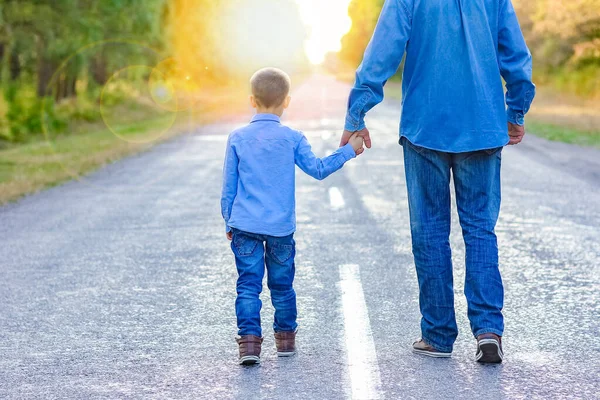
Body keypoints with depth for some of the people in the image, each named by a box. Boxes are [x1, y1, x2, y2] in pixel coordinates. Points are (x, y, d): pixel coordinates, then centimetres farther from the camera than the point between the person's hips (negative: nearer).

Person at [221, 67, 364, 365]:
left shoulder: (237, 139, 1)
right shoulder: (292, 138, -3)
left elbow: (228, 188, 5)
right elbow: (318, 169, 2)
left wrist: (229, 223, 15)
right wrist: (348, 150, 12)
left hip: (244, 226, 0)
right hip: (281, 228, 0)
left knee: (248, 284, 1)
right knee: (281, 284, 13)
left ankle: (249, 340, -9)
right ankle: (285, 338, 25)